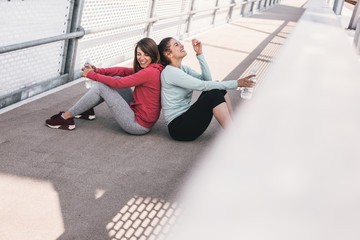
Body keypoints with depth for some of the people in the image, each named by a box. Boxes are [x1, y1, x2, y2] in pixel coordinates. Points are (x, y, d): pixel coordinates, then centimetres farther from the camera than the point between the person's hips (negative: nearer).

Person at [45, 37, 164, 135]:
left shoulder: (150, 72, -21)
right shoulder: (152, 68, 9)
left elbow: (118, 83, -18)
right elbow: (124, 71, 8)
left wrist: (92, 75, -6)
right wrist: (98, 71, -3)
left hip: (140, 125, -9)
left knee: (101, 86, -9)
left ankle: (66, 117, 2)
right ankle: (87, 110, 23)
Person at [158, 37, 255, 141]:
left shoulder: (183, 68, 14)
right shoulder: (169, 72, -15)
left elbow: (207, 79, 5)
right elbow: (202, 85, -20)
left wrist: (200, 54, -1)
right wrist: (236, 83, -20)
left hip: (187, 119, 9)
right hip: (177, 127, -9)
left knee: (219, 87, -2)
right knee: (214, 94, -24)